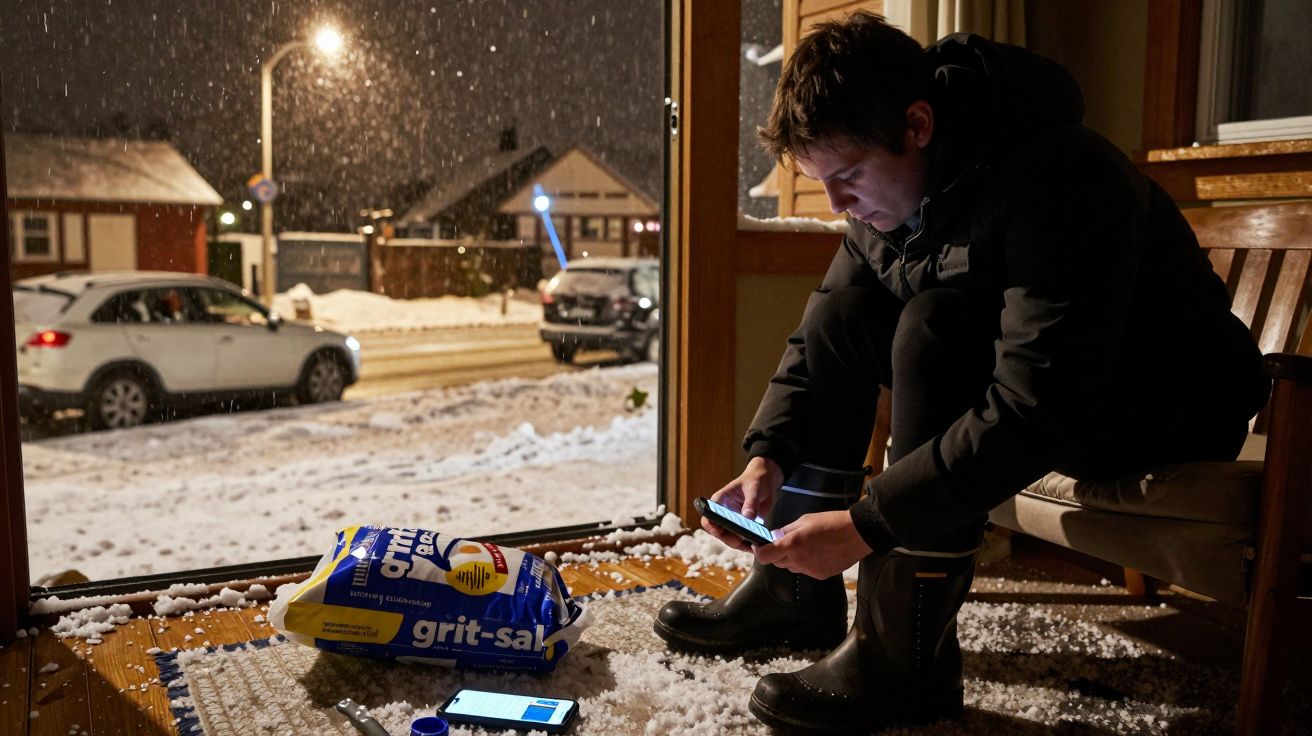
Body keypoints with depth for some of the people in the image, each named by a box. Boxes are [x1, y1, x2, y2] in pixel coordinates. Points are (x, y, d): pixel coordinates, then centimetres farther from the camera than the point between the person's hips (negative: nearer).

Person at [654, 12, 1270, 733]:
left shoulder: (1056, 179, -30)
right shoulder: (893, 192, -4)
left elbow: (1034, 410, -36)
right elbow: (821, 338, 2)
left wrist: (864, 525, -35)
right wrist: (768, 457, -13)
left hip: (1170, 409, -8)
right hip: (1047, 379, 8)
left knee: (936, 324, -31)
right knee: (841, 312, -5)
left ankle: (905, 659, -22)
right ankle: (794, 590, -1)